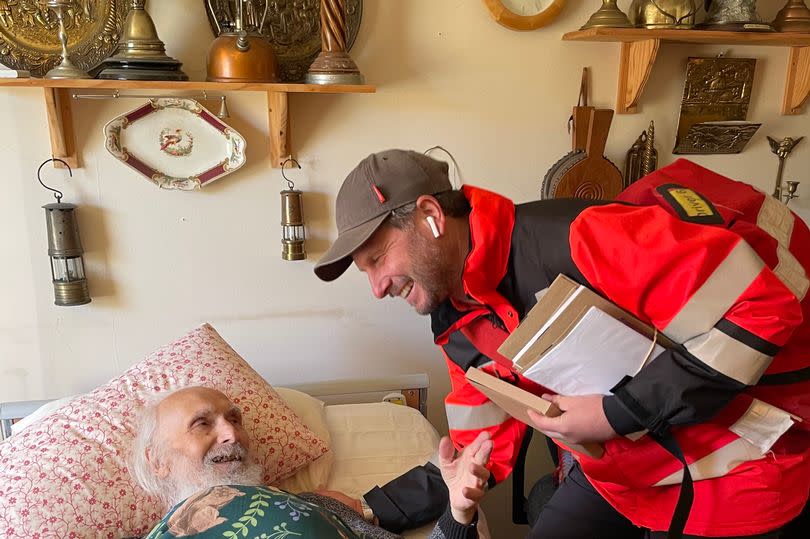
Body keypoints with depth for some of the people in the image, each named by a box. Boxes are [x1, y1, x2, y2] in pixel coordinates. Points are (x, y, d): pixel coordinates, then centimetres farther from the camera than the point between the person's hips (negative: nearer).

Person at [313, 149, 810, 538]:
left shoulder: (578, 239, -31)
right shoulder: (459, 329, -4)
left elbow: (760, 308, -29)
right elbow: (482, 450, 3)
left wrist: (620, 413, -28)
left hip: (730, 472, -6)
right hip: (616, 471, 6)